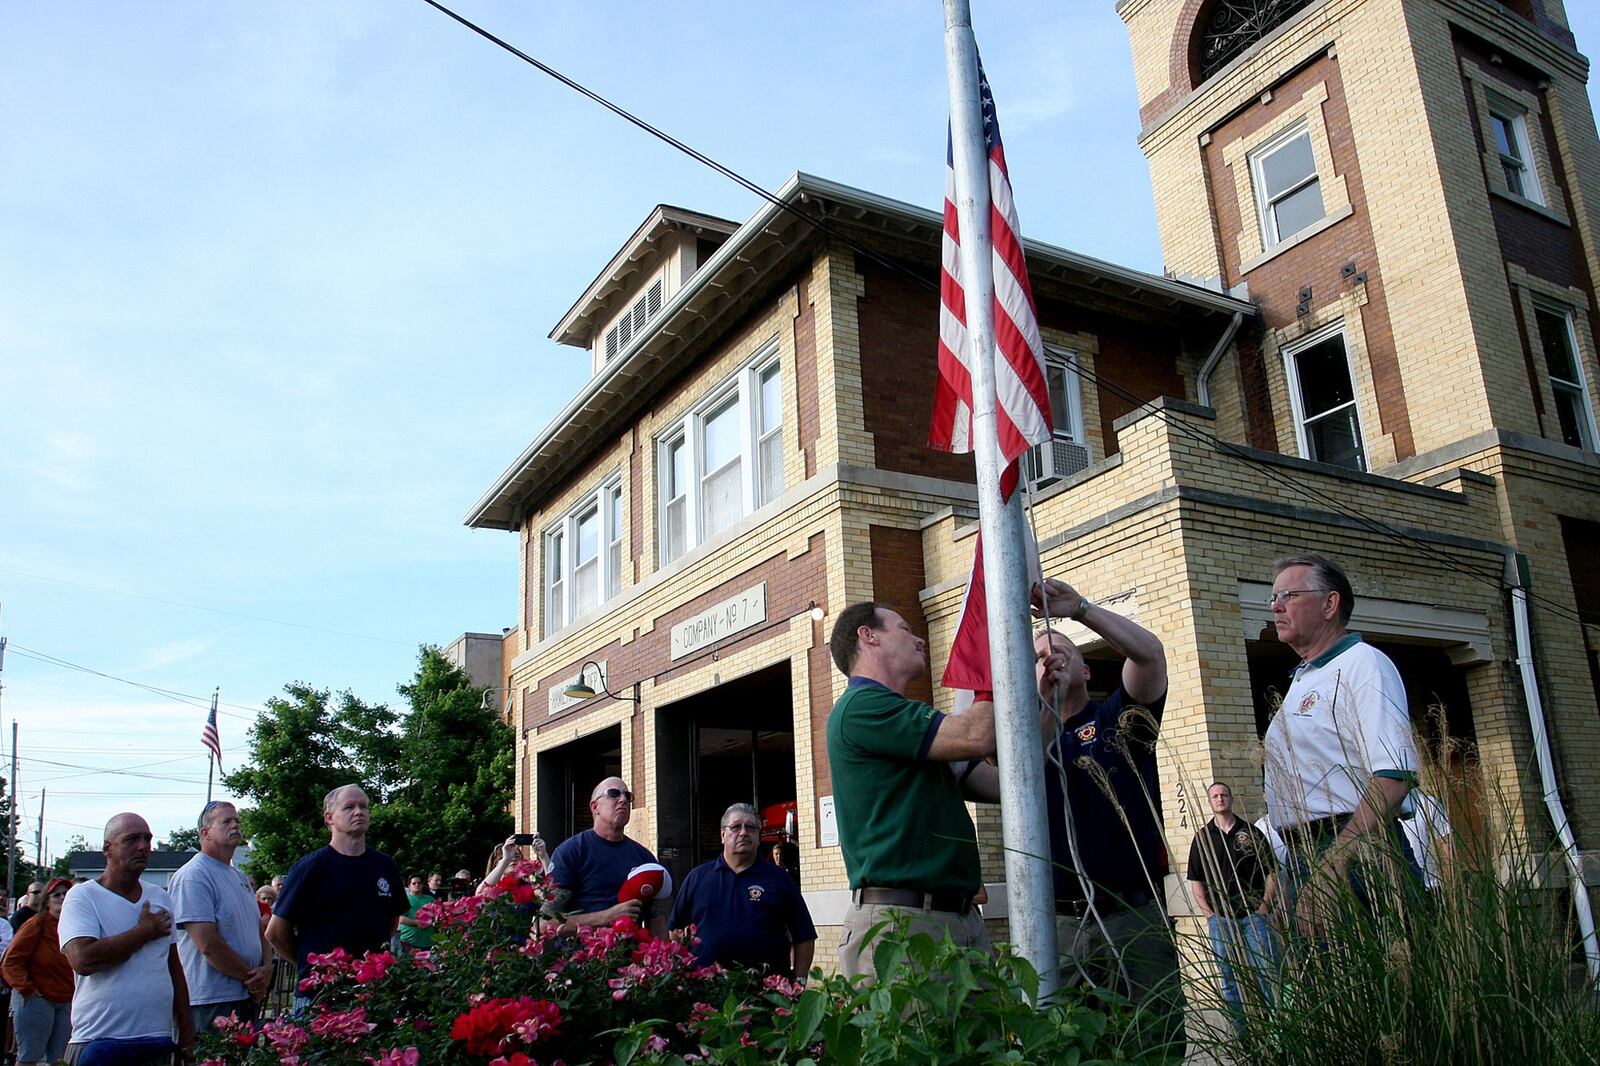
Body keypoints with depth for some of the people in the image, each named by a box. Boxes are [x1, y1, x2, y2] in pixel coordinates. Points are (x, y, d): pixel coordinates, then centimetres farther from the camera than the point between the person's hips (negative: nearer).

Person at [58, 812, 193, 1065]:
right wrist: (146, 931, -12)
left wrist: (187, 1029, 9)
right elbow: (83, 960, -22)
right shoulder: (83, 896, -6)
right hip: (99, 1043, -5)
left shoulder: (161, 898, 11)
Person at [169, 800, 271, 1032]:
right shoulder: (193, 876, -12)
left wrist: (266, 969, 0)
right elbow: (208, 944, -19)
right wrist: (249, 977, -10)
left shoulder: (240, 877, 18)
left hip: (249, 996, 8)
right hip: (212, 1002, -8)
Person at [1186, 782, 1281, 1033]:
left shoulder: (1251, 833, 6)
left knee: (1268, 973, -4)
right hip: (1219, 918, 1)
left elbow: (1271, 873, 6)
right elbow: (1195, 881, 8)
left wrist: (1264, 908, -4)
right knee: (1230, 979, 6)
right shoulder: (1202, 838, 7)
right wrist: (1209, 914, -1)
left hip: (1254, 915, -1)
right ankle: (1241, 1033, 14)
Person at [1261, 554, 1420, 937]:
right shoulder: (1302, 681, 22)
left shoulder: (1363, 664, -7)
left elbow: (1393, 777, -20)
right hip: (1302, 861, 9)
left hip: (1351, 859, -8)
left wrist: (1333, 868, -28)